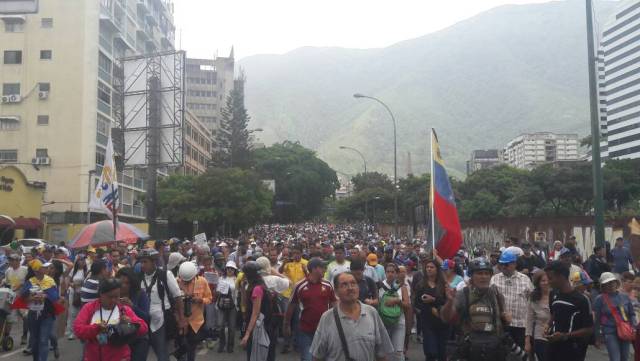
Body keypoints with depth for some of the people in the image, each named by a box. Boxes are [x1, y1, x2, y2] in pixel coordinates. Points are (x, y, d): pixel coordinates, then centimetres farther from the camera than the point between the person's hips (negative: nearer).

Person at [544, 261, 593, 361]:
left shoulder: (580, 299, -16)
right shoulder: (553, 295, 4)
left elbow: (589, 329, -13)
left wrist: (565, 336, -21)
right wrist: (549, 327, 2)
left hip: (573, 351, -5)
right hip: (553, 348, 6)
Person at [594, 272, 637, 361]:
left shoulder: (625, 297, 6)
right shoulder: (600, 299, -6)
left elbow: (632, 314, 16)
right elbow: (597, 319, -2)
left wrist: (633, 326, -2)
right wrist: (598, 337, -1)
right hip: (610, 333, -5)